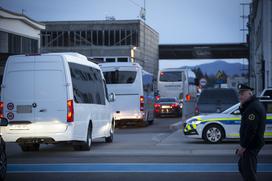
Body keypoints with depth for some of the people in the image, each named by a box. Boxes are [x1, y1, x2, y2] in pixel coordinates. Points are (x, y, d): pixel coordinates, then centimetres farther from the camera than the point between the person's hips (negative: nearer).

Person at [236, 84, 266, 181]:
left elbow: (251, 130, -26)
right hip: (253, 143, 11)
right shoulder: (255, 104, 11)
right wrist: (242, 106, -1)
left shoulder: (253, 107, -22)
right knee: (242, 166, 22)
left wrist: (243, 147, -20)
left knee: (248, 171, -6)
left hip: (251, 145, -11)